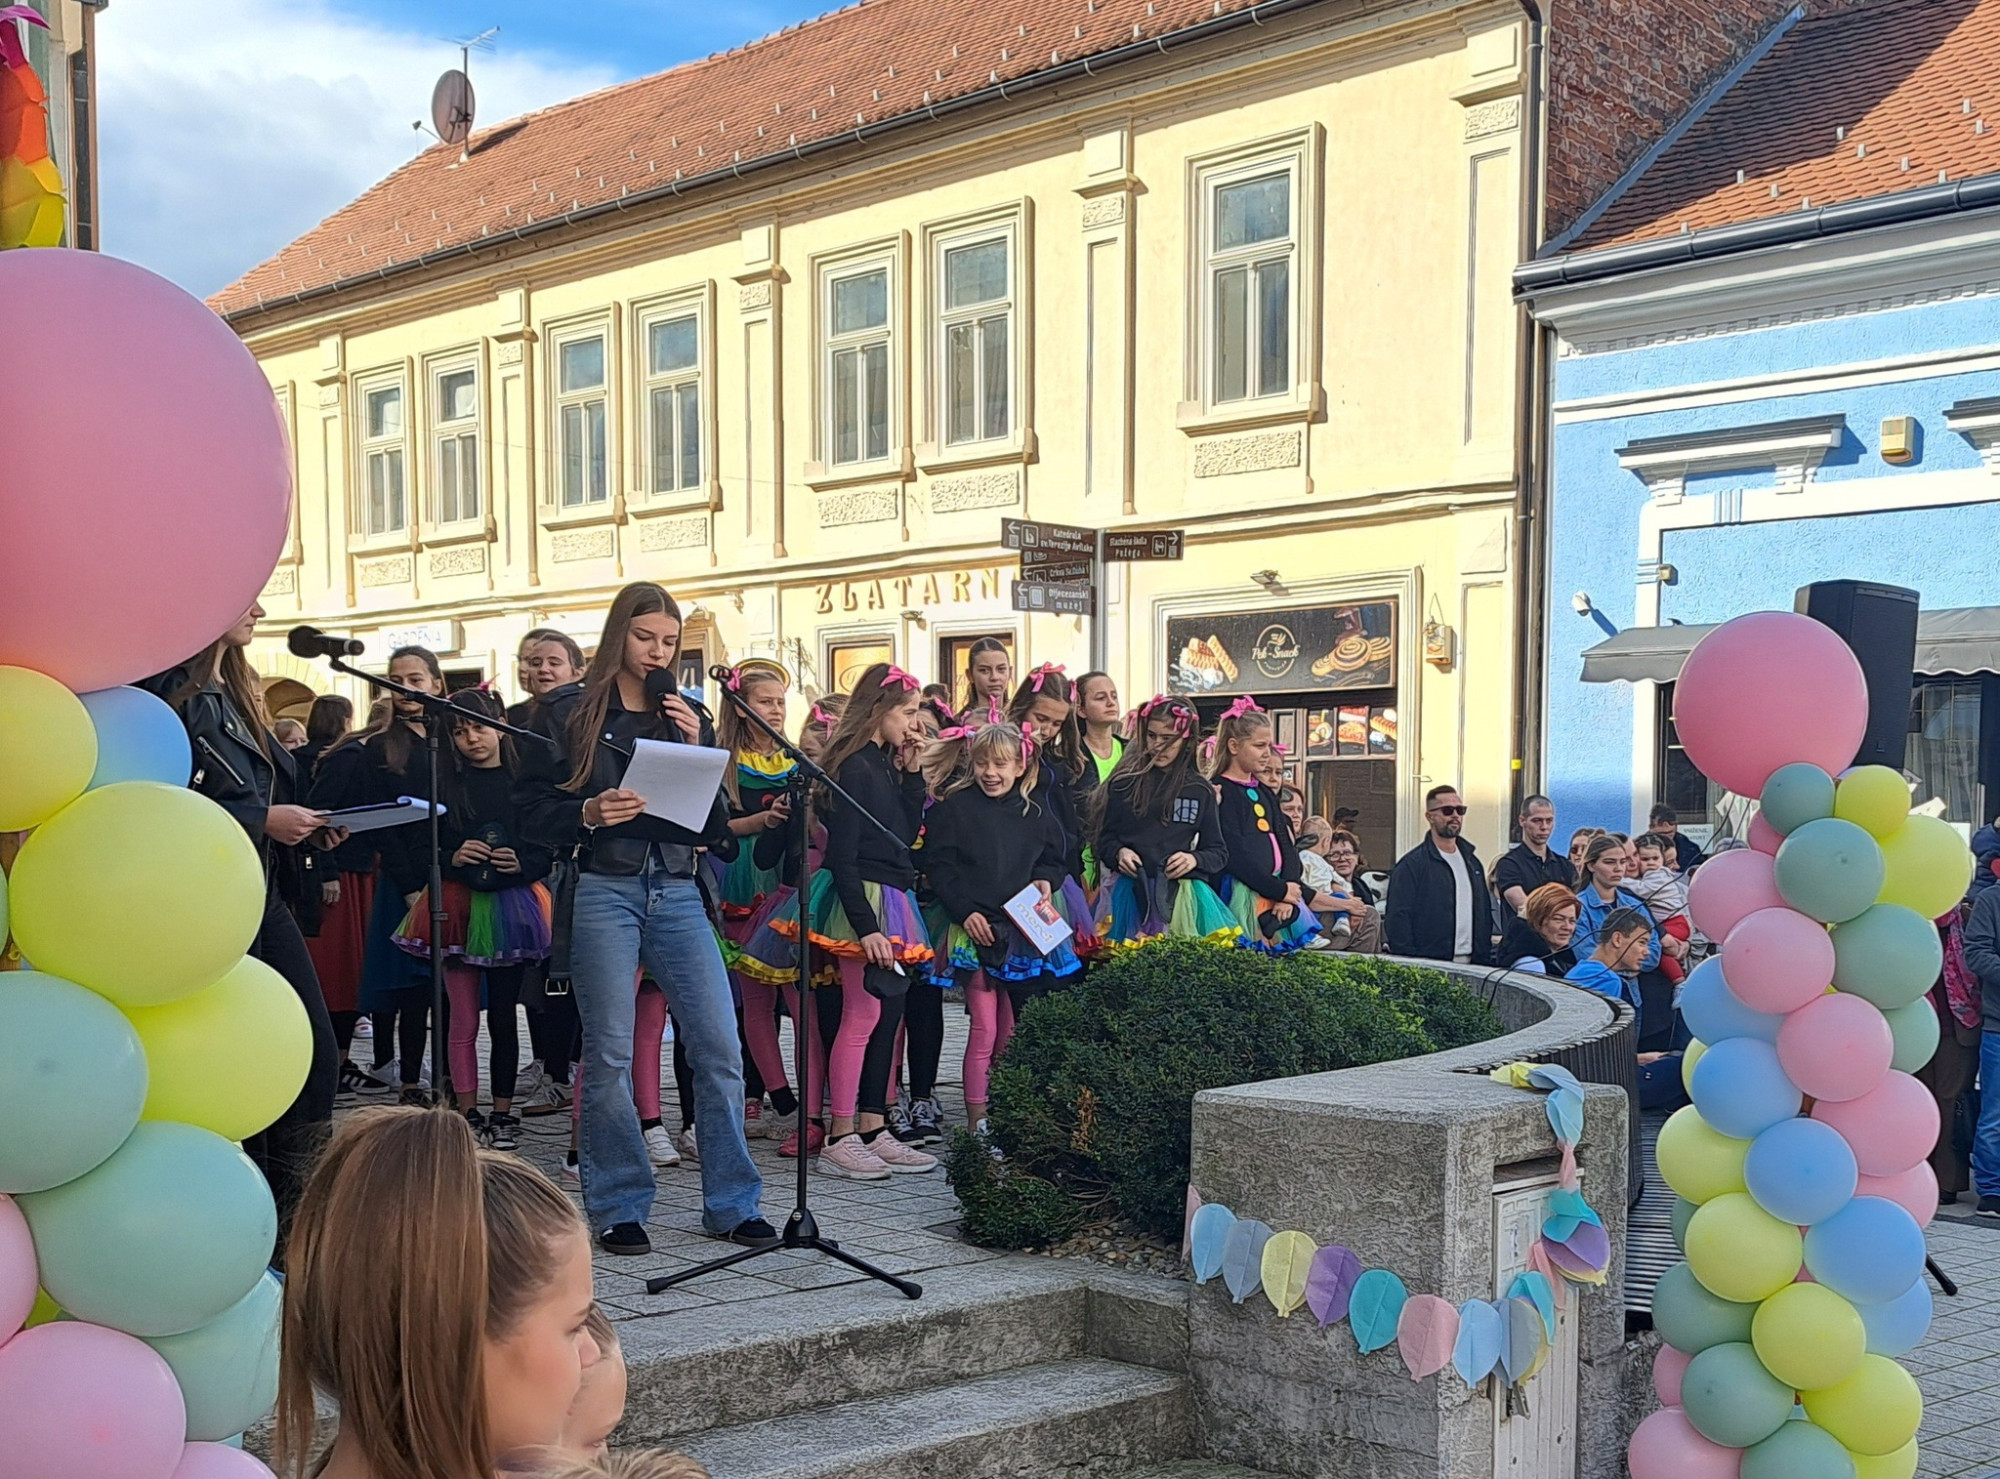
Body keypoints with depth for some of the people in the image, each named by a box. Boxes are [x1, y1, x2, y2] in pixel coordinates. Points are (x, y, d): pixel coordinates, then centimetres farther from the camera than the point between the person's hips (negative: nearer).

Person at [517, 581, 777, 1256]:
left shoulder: (685, 716, 14)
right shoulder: (567, 712, 4)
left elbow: (714, 825, 9)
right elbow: (532, 813, 0)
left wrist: (696, 748, -4)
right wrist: (589, 813, -18)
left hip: (677, 892, 3)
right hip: (603, 891, -3)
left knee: (720, 1046, -3)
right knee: (610, 1054, -1)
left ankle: (731, 1203, 7)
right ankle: (619, 1207, 11)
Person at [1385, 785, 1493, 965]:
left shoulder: (1472, 862, 16)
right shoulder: (1410, 865, -5)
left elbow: (1485, 914, 19)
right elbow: (1399, 921, -10)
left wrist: (1485, 961, 10)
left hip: (1471, 963, 6)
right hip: (1430, 963, -6)